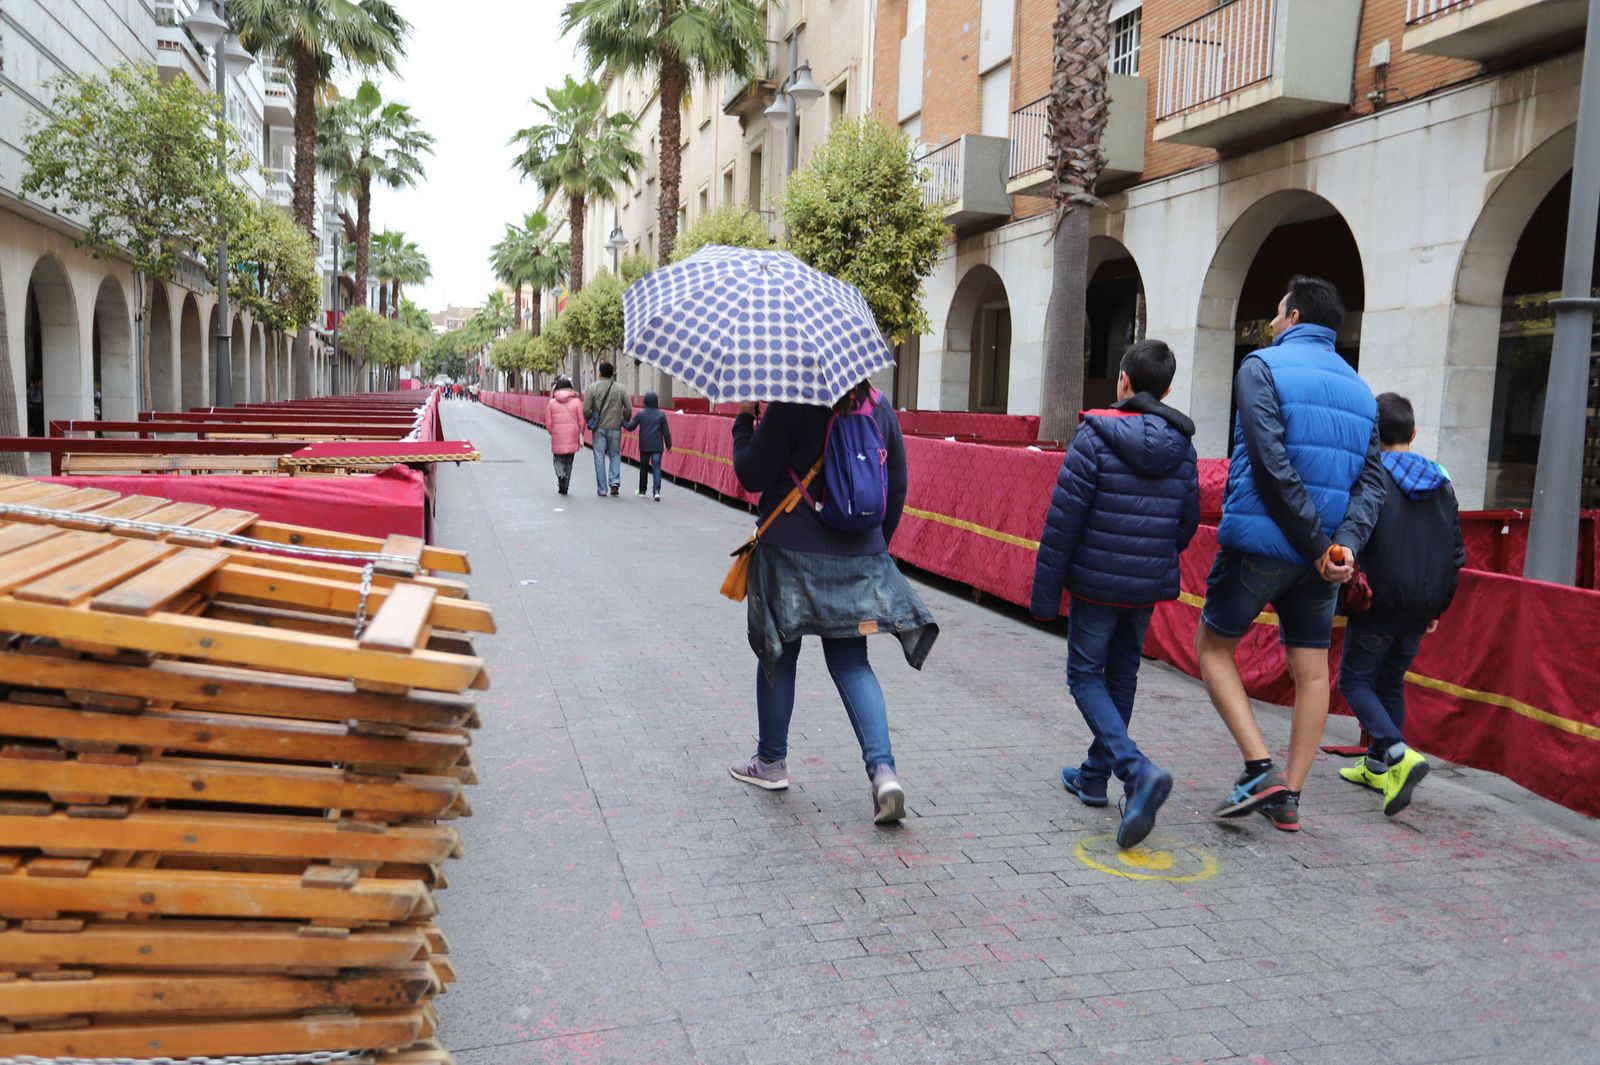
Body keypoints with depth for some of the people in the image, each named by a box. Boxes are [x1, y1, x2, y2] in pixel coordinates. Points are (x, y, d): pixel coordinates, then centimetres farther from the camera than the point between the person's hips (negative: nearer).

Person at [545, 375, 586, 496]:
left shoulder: (551, 403, -1)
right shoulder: (576, 402, -3)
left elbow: (548, 423, -1)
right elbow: (581, 422, -6)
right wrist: (581, 436, 4)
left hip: (557, 438, 0)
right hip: (572, 437, 0)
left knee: (558, 459, 15)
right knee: (569, 461, 12)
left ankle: (560, 476, -15)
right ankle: (565, 487, 12)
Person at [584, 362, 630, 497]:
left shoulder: (592, 388, -3)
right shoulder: (621, 389, 2)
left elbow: (586, 410, -8)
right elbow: (628, 408, -3)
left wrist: (590, 420, 10)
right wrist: (624, 421, 14)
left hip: (599, 427, -1)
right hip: (615, 428, 1)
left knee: (599, 457, 6)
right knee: (615, 455, 16)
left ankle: (602, 488, 8)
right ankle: (615, 481, -3)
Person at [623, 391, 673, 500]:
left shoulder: (640, 413, 0)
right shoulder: (661, 414, -1)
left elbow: (630, 427, 4)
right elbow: (666, 431, 1)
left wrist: (623, 422, 23)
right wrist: (668, 445, 9)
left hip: (644, 446, 1)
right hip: (657, 446, -1)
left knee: (644, 468, 14)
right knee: (656, 467, -4)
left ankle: (642, 491, 21)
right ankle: (657, 491, -20)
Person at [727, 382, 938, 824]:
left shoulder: (791, 407, -12)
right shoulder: (879, 408, 6)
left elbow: (752, 475, -9)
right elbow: (897, 488, 10)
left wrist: (744, 419, 5)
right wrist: (876, 543, 22)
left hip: (791, 554, -4)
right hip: (860, 559, 4)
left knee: (779, 655, 12)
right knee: (851, 662, 9)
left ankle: (771, 762, 28)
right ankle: (883, 769, -7)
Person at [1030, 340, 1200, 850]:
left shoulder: (1095, 436, -13)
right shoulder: (1181, 446, 2)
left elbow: (1063, 518, -15)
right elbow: (1188, 523, 8)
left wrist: (1045, 591, -8)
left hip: (1096, 581, -5)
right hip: (1150, 586, 5)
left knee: (1086, 675, 5)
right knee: (1121, 676, 18)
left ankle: (1137, 769, -16)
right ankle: (1094, 777, 29)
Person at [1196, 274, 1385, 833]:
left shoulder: (1262, 366, -4)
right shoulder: (1359, 388, 16)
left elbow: (1272, 461, -17)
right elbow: (1372, 482, 5)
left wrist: (1318, 542, -15)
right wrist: (1345, 542, -8)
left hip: (1260, 541, -6)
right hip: (1321, 556, 6)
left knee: (1214, 645, 9)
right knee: (1312, 670, 11)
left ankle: (1260, 767, -3)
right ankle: (1288, 797, 16)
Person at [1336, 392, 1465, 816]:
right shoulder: (1441, 482, 9)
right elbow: (1456, 553, 13)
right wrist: (1437, 607, 19)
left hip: (1379, 603, -6)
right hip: (1420, 608, 6)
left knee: (1355, 679, 3)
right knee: (1391, 681, 18)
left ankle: (1398, 753, -17)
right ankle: (1377, 765, 24)